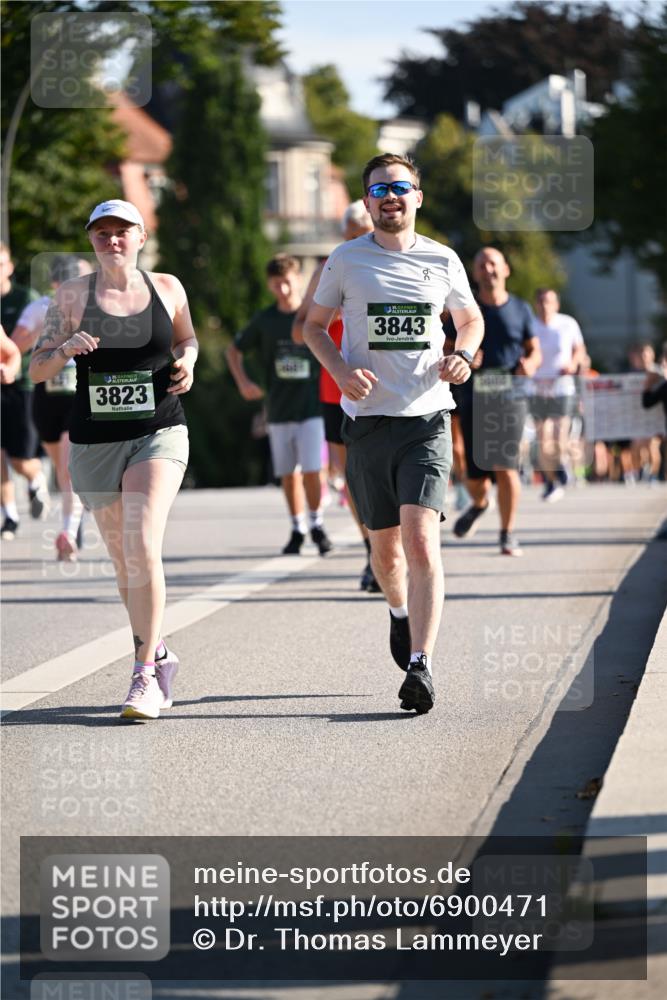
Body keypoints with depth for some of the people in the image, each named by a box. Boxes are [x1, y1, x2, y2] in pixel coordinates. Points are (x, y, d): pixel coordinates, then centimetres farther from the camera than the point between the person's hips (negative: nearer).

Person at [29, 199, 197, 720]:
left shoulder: (167, 287, 4)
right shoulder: (73, 295, 2)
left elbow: (186, 337, 23)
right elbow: (38, 368, 2)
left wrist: (186, 361, 1)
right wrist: (66, 348, -19)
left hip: (159, 434, -2)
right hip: (95, 442, 2)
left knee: (143, 548, -19)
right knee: (124, 562, 11)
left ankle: (145, 676, -15)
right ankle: (158, 655, 34)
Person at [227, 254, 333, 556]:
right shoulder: (264, 321, 4)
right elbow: (234, 350, 16)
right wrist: (242, 381, 2)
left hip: (312, 406, -3)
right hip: (279, 409, 3)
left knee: (311, 469, -10)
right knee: (288, 473, 6)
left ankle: (316, 523, 7)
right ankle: (297, 529, 18)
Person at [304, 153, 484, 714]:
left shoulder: (443, 261, 5)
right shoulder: (347, 260, 4)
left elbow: (471, 319, 22)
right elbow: (315, 325, 13)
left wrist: (462, 356, 0)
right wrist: (341, 370, -6)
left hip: (427, 419, -1)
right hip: (368, 420, 1)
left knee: (422, 541, -16)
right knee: (385, 546, 11)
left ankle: (420, 665, -20)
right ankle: (401, 612, 43)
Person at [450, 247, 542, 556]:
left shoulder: (520, 310, 7)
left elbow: (535, 351, 12)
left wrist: (529, 363, -11)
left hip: (510, 399, -1)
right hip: (475, 402, 1)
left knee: (506, 467, -14)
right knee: (475, 477, 2)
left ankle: (508, 535, -2)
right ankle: (479, 504, 39)